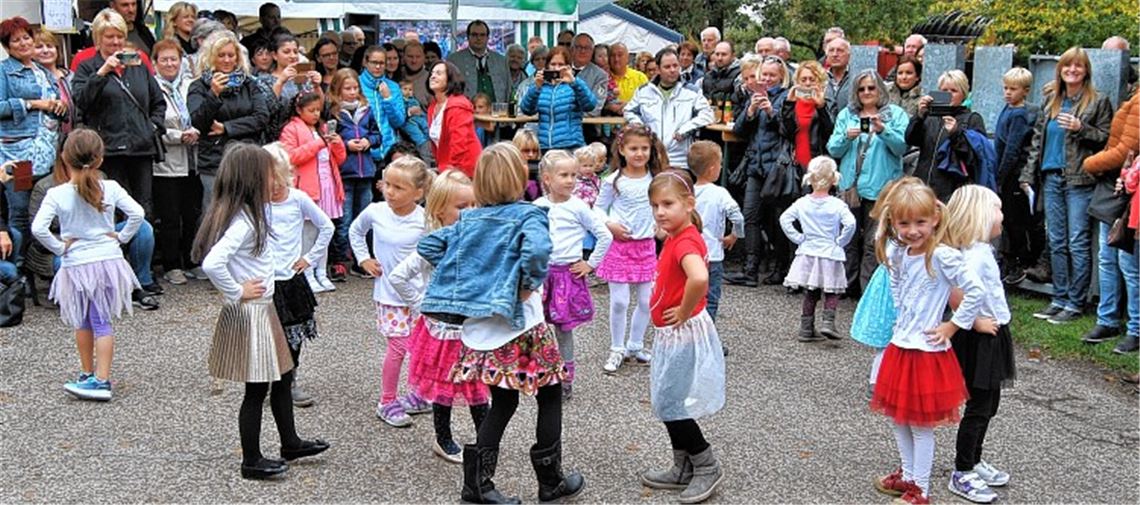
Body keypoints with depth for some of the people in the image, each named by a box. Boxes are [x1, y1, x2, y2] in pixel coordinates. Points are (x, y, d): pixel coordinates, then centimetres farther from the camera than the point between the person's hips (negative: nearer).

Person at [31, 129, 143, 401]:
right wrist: (121, 237, 0)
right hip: (109, 260, 1)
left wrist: (59, 247, -6)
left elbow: (38, 228, -20)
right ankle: (101, 380, 4)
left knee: (83, 323, 18)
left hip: (77, 265, -1)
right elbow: (137, 213, -12)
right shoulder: (111, 188, -7)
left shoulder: (56, 194, -11)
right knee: (102, 322, 6)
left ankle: (88, 375, 29)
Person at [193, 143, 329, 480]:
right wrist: (237, 292, -21)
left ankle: (290, 443, 35)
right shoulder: (242, 221, -23)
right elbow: (212, 263, -35)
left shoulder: (250, 215, 6)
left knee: (282, 377, 20)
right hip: (249, 313, -10)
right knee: (257, 390, 2)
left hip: (262, 310, 10)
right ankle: (251, 462, 16)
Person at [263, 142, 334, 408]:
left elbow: (326, 227, 6)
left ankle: (290, 383, 23)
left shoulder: (298, 199, -3)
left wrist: (310, 257, 4)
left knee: (294, 335, 9)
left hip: (291, 278, 2)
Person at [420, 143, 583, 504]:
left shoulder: (469, 219, 8)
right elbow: (537, 249, -31)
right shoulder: (527, 215, -10)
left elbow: (427, 246, 9)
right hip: (519, 327, -6)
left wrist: (460, 277, 11)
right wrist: (530, 283, -16)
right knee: (549, 395, 12)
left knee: (502, 403, 17)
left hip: (480, 328, 6)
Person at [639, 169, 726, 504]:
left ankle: (707, 467, 13)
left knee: (672, 404, -1)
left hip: (684, 334, -10)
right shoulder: (675, 239, 8)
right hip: (672, 335, 10)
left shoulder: (685, 242, -22)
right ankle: (684, 470, 28)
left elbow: (699, 278, -43)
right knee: (669, 404, 17)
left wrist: (685, 312, -28)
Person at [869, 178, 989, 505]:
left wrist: (952, 327, -13)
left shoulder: (942, 256, -18)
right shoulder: (897, 255, 3)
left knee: (921, 424, 3)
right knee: (898, 417, 17)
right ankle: (909, 476, 35)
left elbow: (976, 292, -21)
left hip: (927, 352, -7)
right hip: (899, 346, 7)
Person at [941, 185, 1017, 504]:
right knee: (978, 407, -1)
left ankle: (974, 462, 34)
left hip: (991, 338, 9)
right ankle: (962, 475, 10)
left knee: (988, 404, 19)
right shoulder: (976, 254, -23)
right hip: (980, 341, -9)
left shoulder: (981, 250, 8)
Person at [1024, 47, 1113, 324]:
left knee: (1078, 243, -4)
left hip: (1080, 180, -5)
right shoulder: (1050, 101, 13)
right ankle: (1059, 299, 17)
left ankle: (1075, 303, 2)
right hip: (1052, 178, 5)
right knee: (1056, 242, 9)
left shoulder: (1098, 102, -1)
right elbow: (1038, 138, 16)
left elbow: (1106, 139, -3)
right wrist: (1028, 174, 11)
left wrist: (1080, 128, -17)